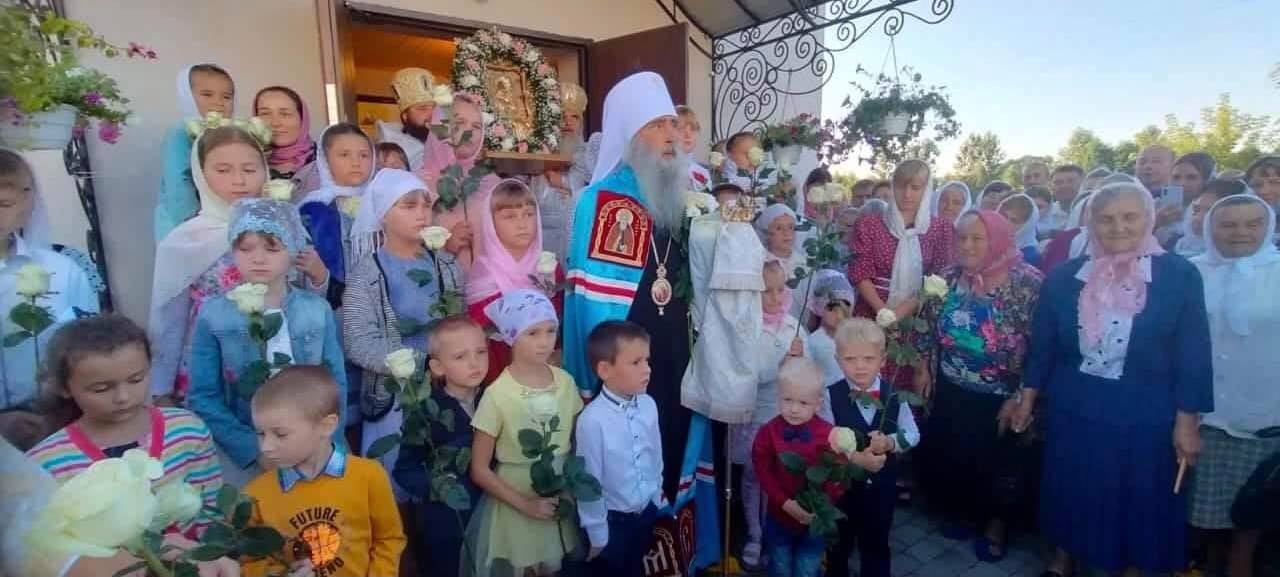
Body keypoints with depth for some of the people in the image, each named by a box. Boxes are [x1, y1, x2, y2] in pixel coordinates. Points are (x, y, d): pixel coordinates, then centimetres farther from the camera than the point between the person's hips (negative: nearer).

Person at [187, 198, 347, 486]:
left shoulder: (318, 310, -3)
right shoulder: (213, 315, -4)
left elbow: (336, 385, 0)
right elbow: (203, 398, -5)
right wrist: (253, 450, -13)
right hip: (242, 453, -1)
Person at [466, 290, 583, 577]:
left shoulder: (565, 382, -7)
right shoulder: (497, 394, -17)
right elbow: (480, 470, -12)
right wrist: (525, 504, -14)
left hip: (561, 501, 4)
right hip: (515, 506, -3)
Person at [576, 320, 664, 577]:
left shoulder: (649, 405, -10)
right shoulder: (592, 419, -27)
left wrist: (657, 500, 12)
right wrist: (597, 535, -11)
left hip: (647, 513, 5)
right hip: (613, 520, -5)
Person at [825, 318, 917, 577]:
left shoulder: (894, 394, -11)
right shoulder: (831, 396, -18)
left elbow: (912, 434, -4)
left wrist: (890, 442, -24)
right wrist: (856, 459, -32)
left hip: (883, 484, 2)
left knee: (876, 544, 21)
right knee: (838, 543, 20)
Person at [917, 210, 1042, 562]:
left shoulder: (1027, 282, -17)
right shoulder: (948, 278, -2)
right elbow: (929, 328, 9)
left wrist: (1020, 397, -16)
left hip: (999, 400, -4)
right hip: (950, 394, 4)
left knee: (999, 464, 12)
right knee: (945, 459, 14)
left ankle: (996, 523, 39)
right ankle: (963, 511, 41)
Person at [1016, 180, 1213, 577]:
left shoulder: (1180, 275, -7)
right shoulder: (1063, 277, -2)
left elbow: (1193, 354, -5)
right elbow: (1042, 344, 4)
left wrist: (1187, 422, -6)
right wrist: (1027, 399, 6)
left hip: (1145, 415, -2)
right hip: (1072, 410, 2)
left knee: (1138, 502, 13)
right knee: (1071, 495, 16)